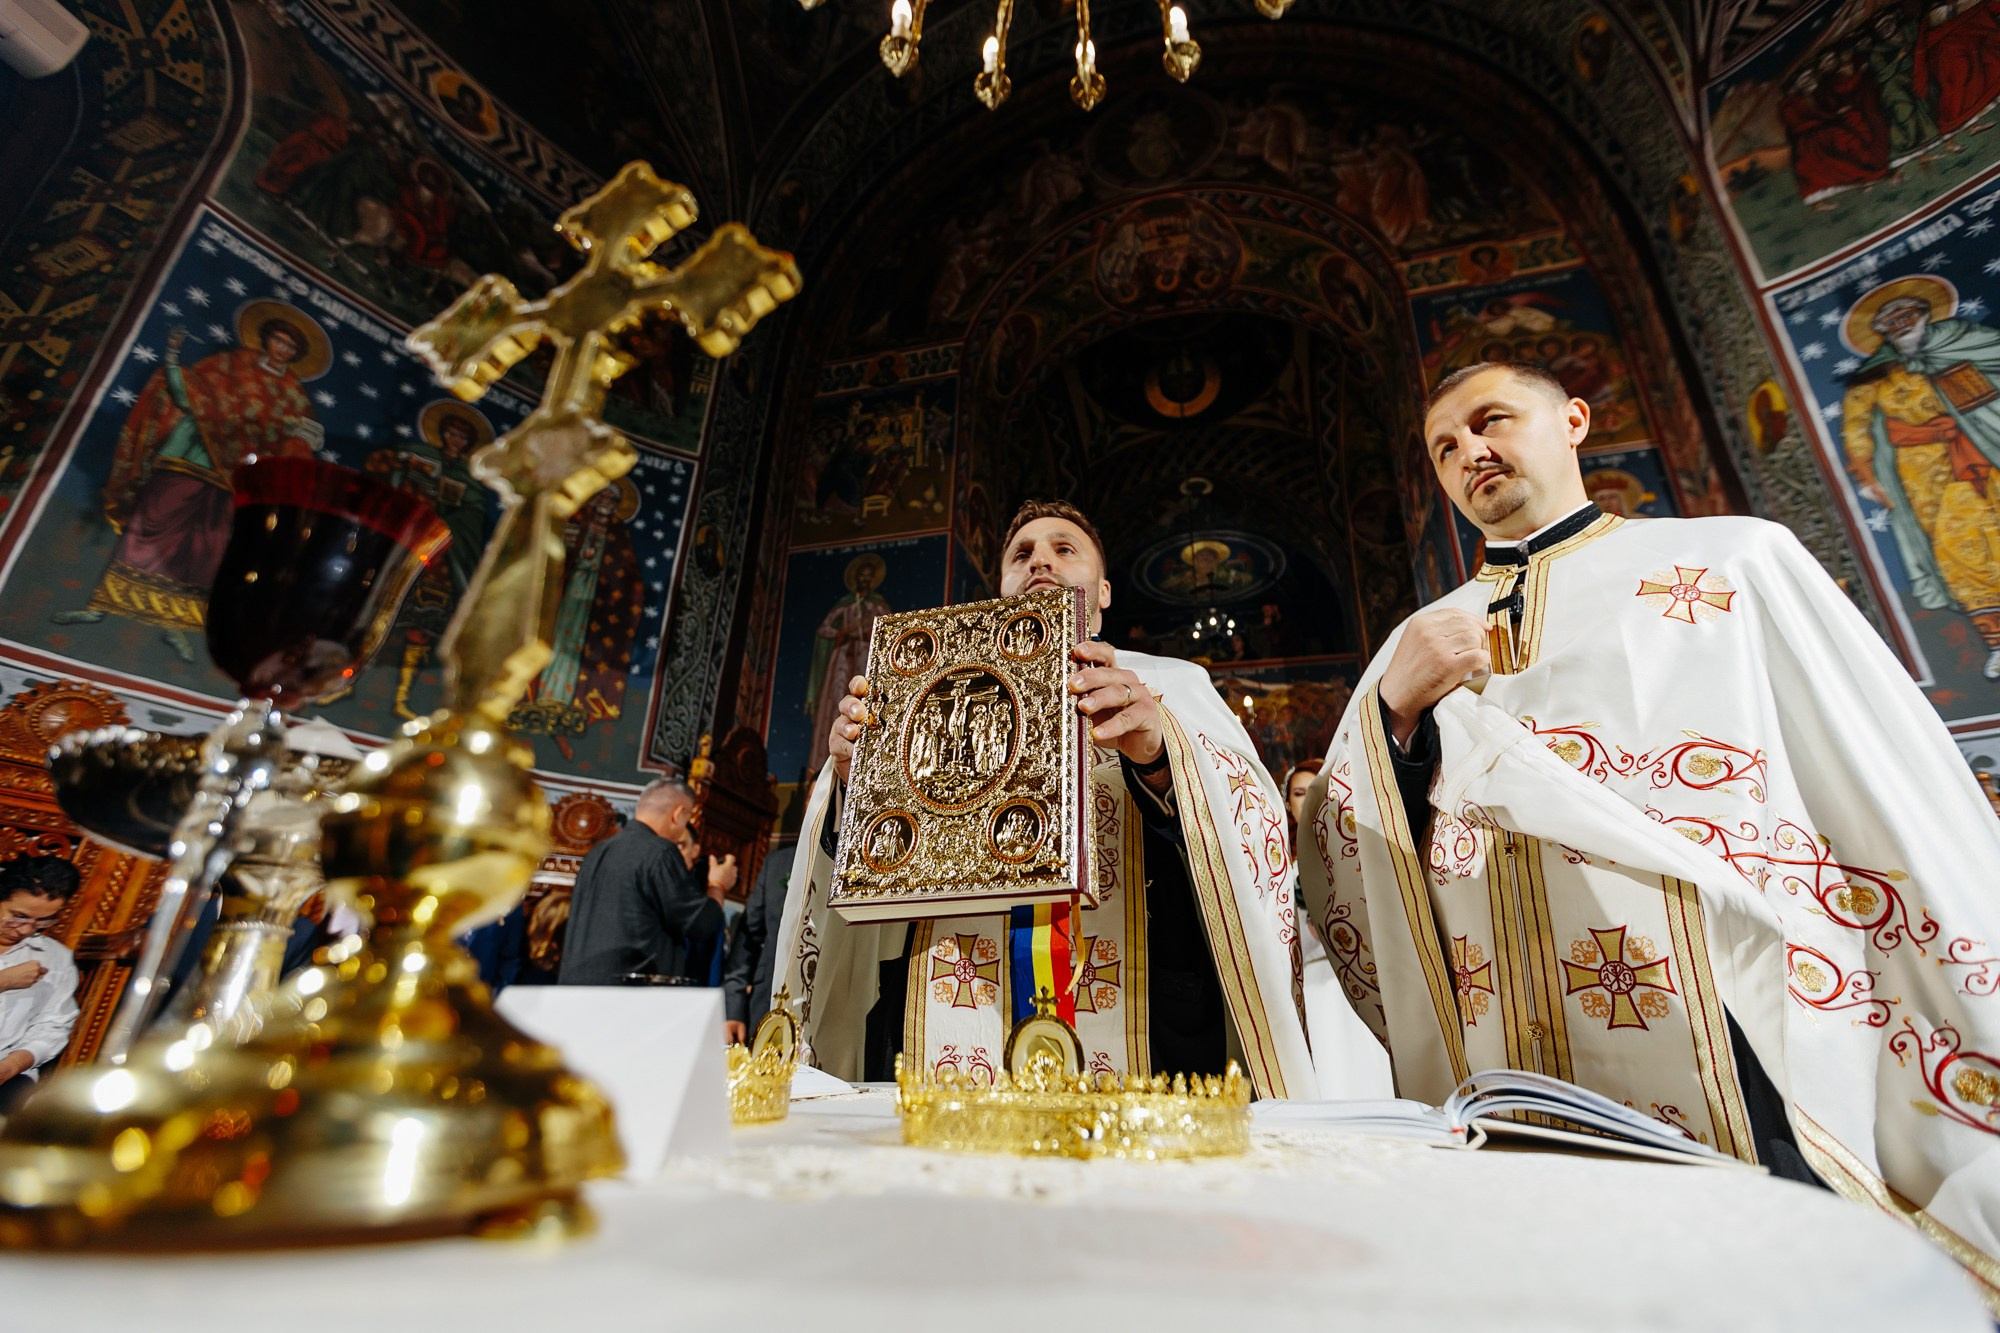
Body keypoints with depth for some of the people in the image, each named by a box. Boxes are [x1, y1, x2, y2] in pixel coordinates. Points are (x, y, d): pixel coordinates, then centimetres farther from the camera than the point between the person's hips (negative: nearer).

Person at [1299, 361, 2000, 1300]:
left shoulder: (1737, 558, 10)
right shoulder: (1422, 645, 14)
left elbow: (1900, 792, 4)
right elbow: (1342, 862, 5)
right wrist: (1397, 707, -11)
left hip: (1748, 1062, -1)